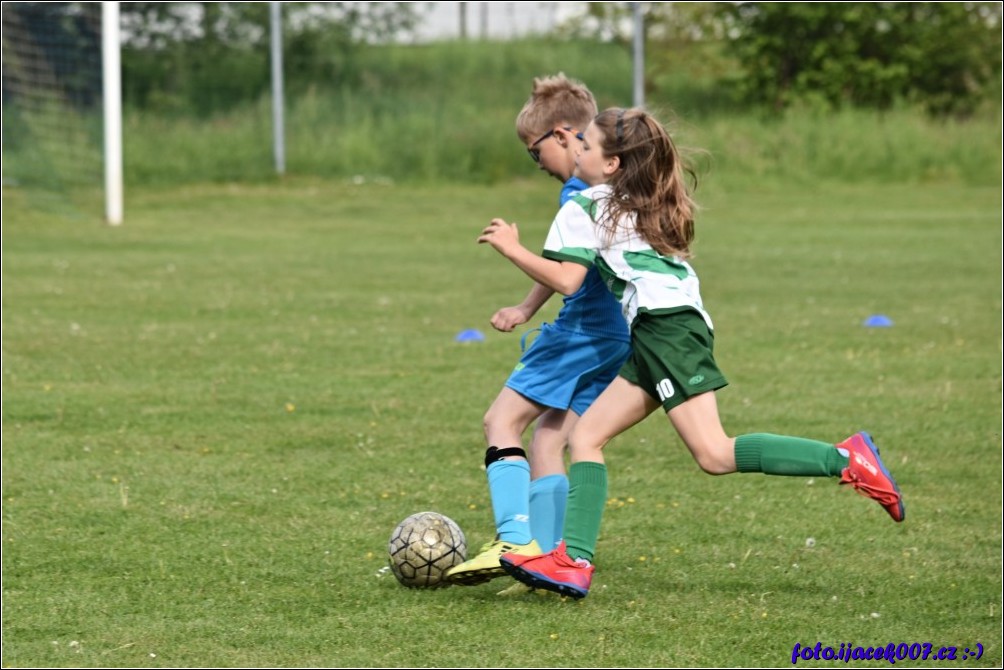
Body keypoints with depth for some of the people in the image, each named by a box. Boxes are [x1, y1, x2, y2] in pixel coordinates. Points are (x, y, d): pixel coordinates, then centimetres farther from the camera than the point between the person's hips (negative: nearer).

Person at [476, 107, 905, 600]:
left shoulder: (584, 207, 1)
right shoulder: (644, 205, 27)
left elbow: (566, 280, -8)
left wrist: (511, 248, 4)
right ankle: (574, 562, 0)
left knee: (714, 454, -16)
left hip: (666, 326, -10)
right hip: (653, 336, 10)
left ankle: (846, 460, -21)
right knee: (585, 436, 9)